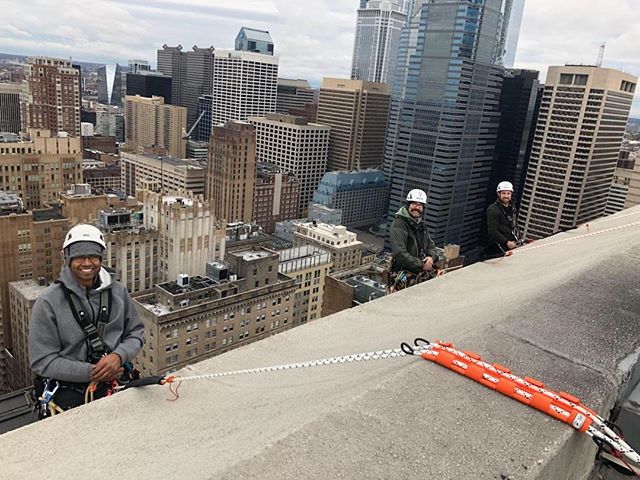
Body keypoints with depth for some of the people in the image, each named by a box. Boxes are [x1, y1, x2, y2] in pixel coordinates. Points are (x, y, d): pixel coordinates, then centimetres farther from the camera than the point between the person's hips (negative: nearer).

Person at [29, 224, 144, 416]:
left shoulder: (118, 292, 5)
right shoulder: (48, 302, -5)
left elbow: (135, 334, 11)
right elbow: (42, 361, -7)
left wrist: (119, 356, -11)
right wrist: (92, 372, -16)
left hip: (114, 383, 3)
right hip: (68, 390, -3)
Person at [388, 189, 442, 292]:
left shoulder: (421, 224, 17)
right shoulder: (399, 225, -10)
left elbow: (431, 246, 20)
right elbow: (400, 254, -18)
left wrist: (432, 257, -4)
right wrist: (421, 265, -16)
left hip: (423, 268, 8)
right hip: (403, 271, -8)